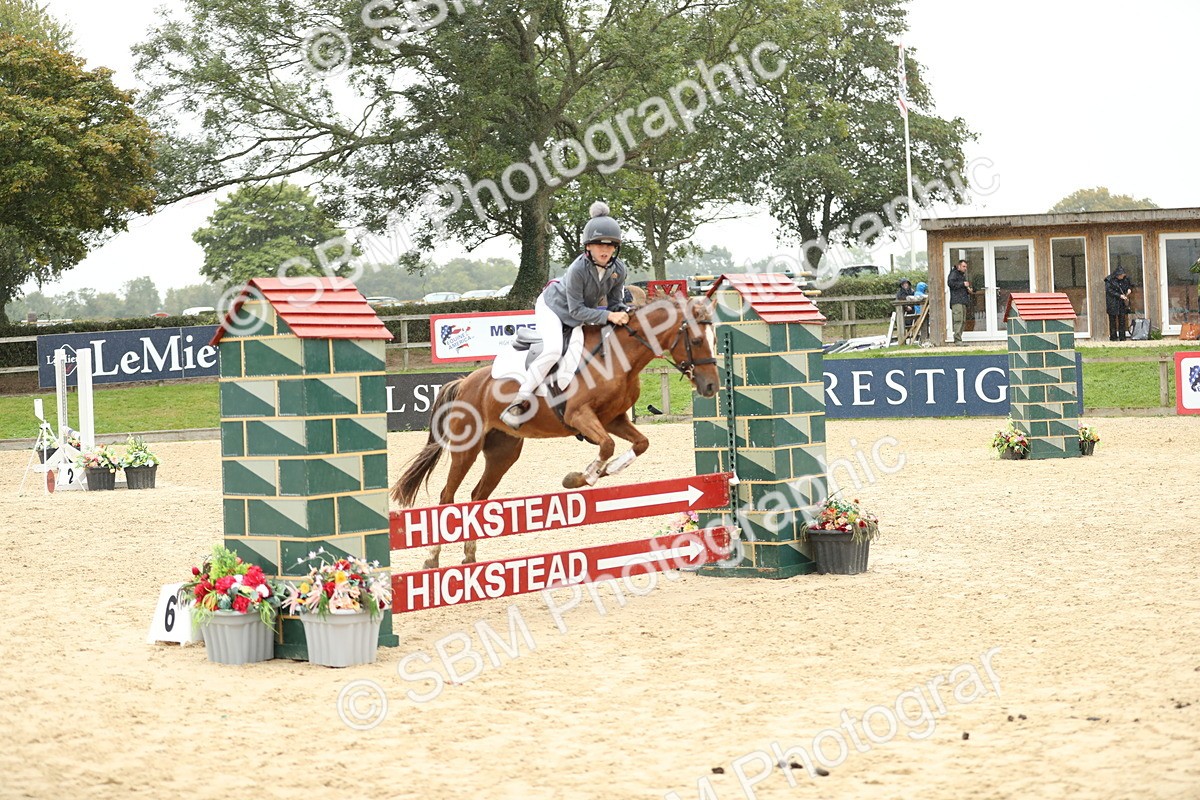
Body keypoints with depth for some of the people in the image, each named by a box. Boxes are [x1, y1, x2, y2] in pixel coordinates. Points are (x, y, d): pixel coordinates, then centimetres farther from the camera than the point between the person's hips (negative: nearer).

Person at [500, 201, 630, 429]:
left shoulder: (619, 269, -17)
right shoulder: (578, 269, -34)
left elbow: (615, 301, -5)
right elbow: (576, 310, -31)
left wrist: (622, 314, -28)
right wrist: (607, 316, -40)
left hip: (583, 314, 8)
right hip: (553, 307, -8)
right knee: (553, 350, -29)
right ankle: (521, 402, -22)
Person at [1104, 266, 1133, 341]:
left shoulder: (1126, 279, 6)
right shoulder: (1109, 280, -9)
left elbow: (1131, 284, 24)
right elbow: (1109, 291, -14)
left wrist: (1129, 289, 1)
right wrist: (1120, 295, -19)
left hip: (1122, 303, 4)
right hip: (1113, 303, -4)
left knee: (1122, 320, 4)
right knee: (1113, 320, -2)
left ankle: (1122, 338, 8)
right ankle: (1113, 337, 3)